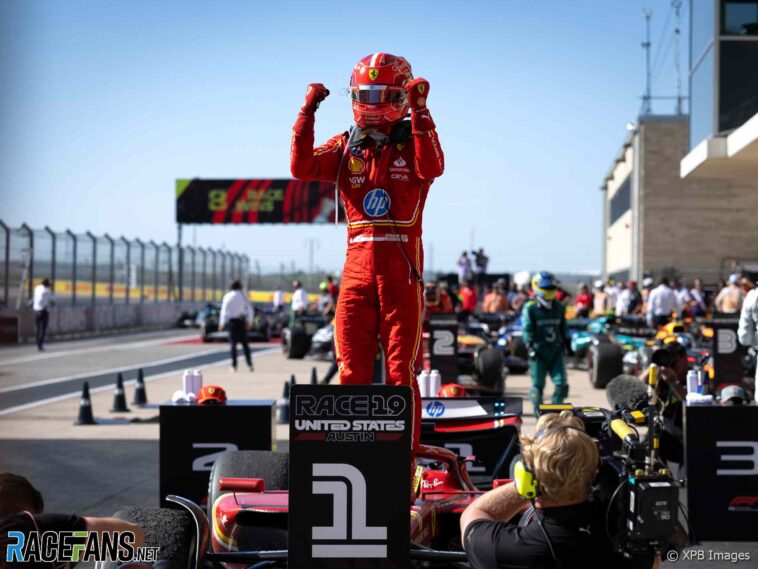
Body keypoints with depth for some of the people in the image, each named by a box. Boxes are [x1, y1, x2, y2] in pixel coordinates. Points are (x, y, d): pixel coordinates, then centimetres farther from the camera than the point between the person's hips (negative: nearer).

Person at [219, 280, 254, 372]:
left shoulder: (227, 296, -2)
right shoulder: (243, 296, 1)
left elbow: (224, 310, -4)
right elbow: (250, 309, 3)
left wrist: (222, 323, 1)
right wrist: (249, 321, 13)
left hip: (231, 320, -1)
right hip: (241, 321, 1)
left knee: (233, 343, 2)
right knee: (244, 343, 7)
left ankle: (234, 365, -3)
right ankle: (249, 364, 0)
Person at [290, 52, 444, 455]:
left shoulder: (413, 143, 5)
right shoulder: (346, 148, 12)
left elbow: (432, 168, -19)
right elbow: (301, 168, -5)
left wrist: (419, 111, -22)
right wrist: (307, 112, -10)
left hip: (402, 272, -3)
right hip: (358, 268, 3)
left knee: (401, 373, -2)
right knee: (352, 372, 4)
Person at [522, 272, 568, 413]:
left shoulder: (559, 308, 12)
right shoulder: (530, 308, -4)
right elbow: (527, 329, -10)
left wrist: (564, 343, 22)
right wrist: (530, 346, -20)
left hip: (555, 351, 4)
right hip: (539, 352, -4)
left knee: (561, 384, -1)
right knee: (538, 384, 2)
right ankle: (539, 412, 13)